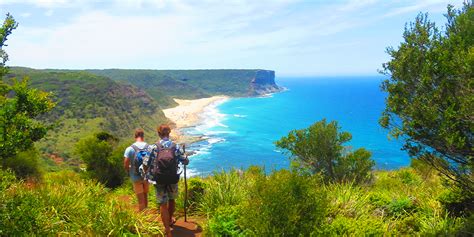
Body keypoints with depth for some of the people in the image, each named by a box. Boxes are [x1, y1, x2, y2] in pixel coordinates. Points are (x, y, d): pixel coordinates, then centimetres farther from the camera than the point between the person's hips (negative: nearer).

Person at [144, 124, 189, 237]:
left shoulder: (153, 147, -9)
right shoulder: (176, 146, -5)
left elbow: (146, 164, -10)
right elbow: (185, 162, -1)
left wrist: (146, 173, 12)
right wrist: (186, 159, 22)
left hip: (159, 180, -2)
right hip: (173, 179, 2)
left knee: (163, 204, 7)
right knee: (171, 199, 25)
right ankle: (170, 220, 47)